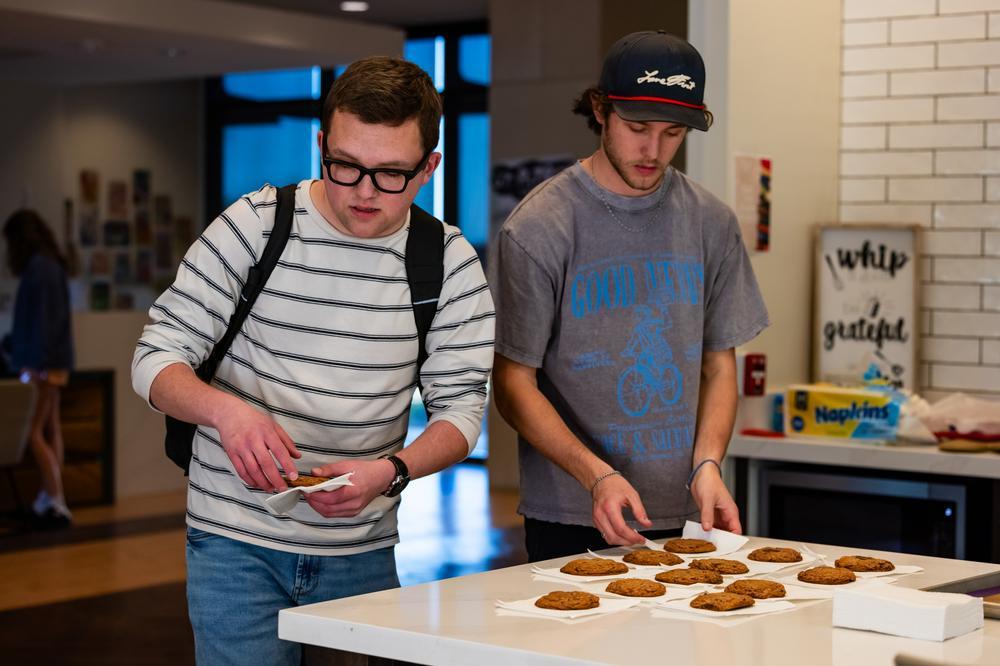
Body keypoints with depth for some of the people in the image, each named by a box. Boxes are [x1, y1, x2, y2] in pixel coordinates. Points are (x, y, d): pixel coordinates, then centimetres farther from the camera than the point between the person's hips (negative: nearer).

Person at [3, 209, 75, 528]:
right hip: (52, 361, 10)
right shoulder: (50, 265, 13)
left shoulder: (39, 267, -14)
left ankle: (56, 503, -10)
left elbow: (42, 317, -20)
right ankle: (51, 498, 16)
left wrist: (34, 363, -21)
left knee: (33, 433, -9)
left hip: (43, 362, -10)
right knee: (50, 430, 12)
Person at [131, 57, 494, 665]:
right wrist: (225, 409, -28)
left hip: (364, 550, 2)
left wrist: (389, 472, -23)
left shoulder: (448, 262, -2)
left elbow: (461, 408, -2)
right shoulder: (255, 226, -7)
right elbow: (155, 360, -6)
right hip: (236, 541, -2)